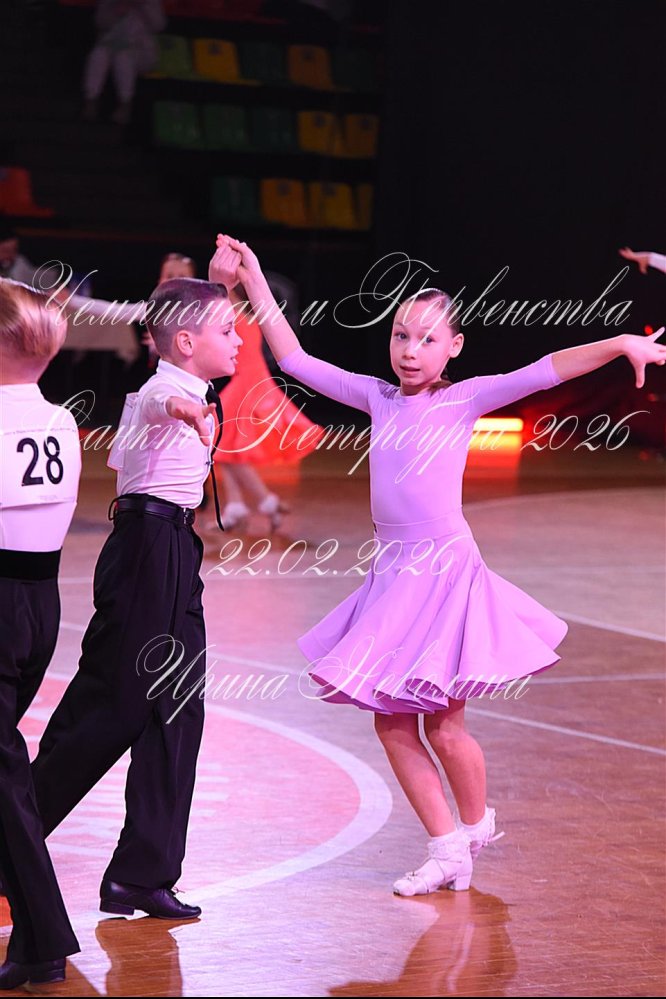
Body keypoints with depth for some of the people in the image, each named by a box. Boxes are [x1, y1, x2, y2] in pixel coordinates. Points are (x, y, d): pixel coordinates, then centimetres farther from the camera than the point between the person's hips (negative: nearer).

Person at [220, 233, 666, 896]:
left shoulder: (465, 399, -3)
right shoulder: (378, 399, 8)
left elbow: (547, 370, -13)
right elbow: (296, 362, 13)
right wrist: (254, 283, 12)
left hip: (446, 569, -5)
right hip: (391, 574, 5)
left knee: (442, 723, -2)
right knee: (391, 721, 4)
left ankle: (475, 823, 25)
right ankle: (446, 850, 14)